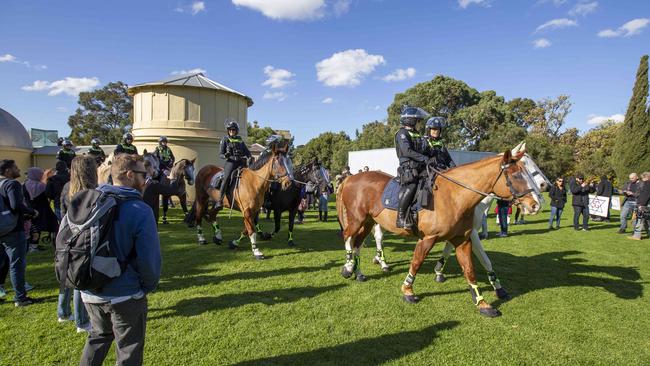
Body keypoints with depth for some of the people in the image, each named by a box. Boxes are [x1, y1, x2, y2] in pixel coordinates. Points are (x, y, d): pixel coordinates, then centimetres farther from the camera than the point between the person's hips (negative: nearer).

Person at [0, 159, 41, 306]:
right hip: (14, 231, -8)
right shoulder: (12, 184, -14)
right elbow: (16, 205, -27)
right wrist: (32, 212, -11)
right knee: (17, 265, 0)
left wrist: (23, 216, 16)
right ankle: (20, 298, 8)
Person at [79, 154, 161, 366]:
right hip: (125, 295, -6)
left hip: (90, 293, 6)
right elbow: (149, 258, -21)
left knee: (97, 338, 30)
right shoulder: (140, 211, -21)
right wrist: (149, 285, -2)